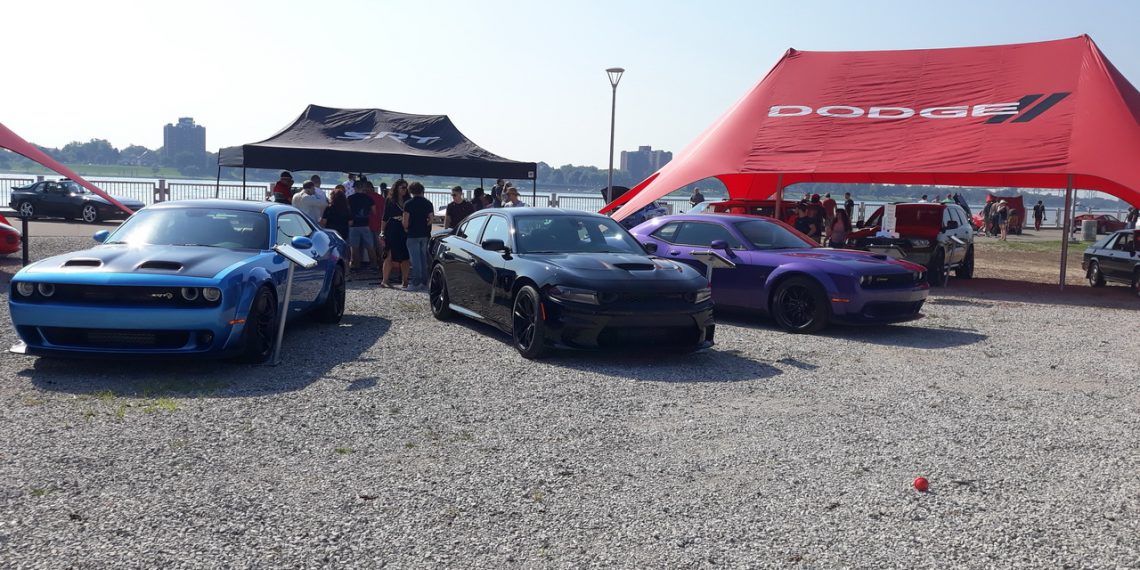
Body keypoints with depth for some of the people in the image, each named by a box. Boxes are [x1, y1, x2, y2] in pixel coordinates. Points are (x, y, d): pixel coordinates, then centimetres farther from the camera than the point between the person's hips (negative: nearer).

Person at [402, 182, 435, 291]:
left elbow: (405, 221, -10)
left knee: (415, 260, -3)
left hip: (413, 235, -5)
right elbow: (430, 219, 4)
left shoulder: (409, 204, -8)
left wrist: (406, 228, 9)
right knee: (424, 259, 12)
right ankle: (424, 283, 14)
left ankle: (416, 283, -5)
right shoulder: (428, 203, 5)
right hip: (425, 234, 5)